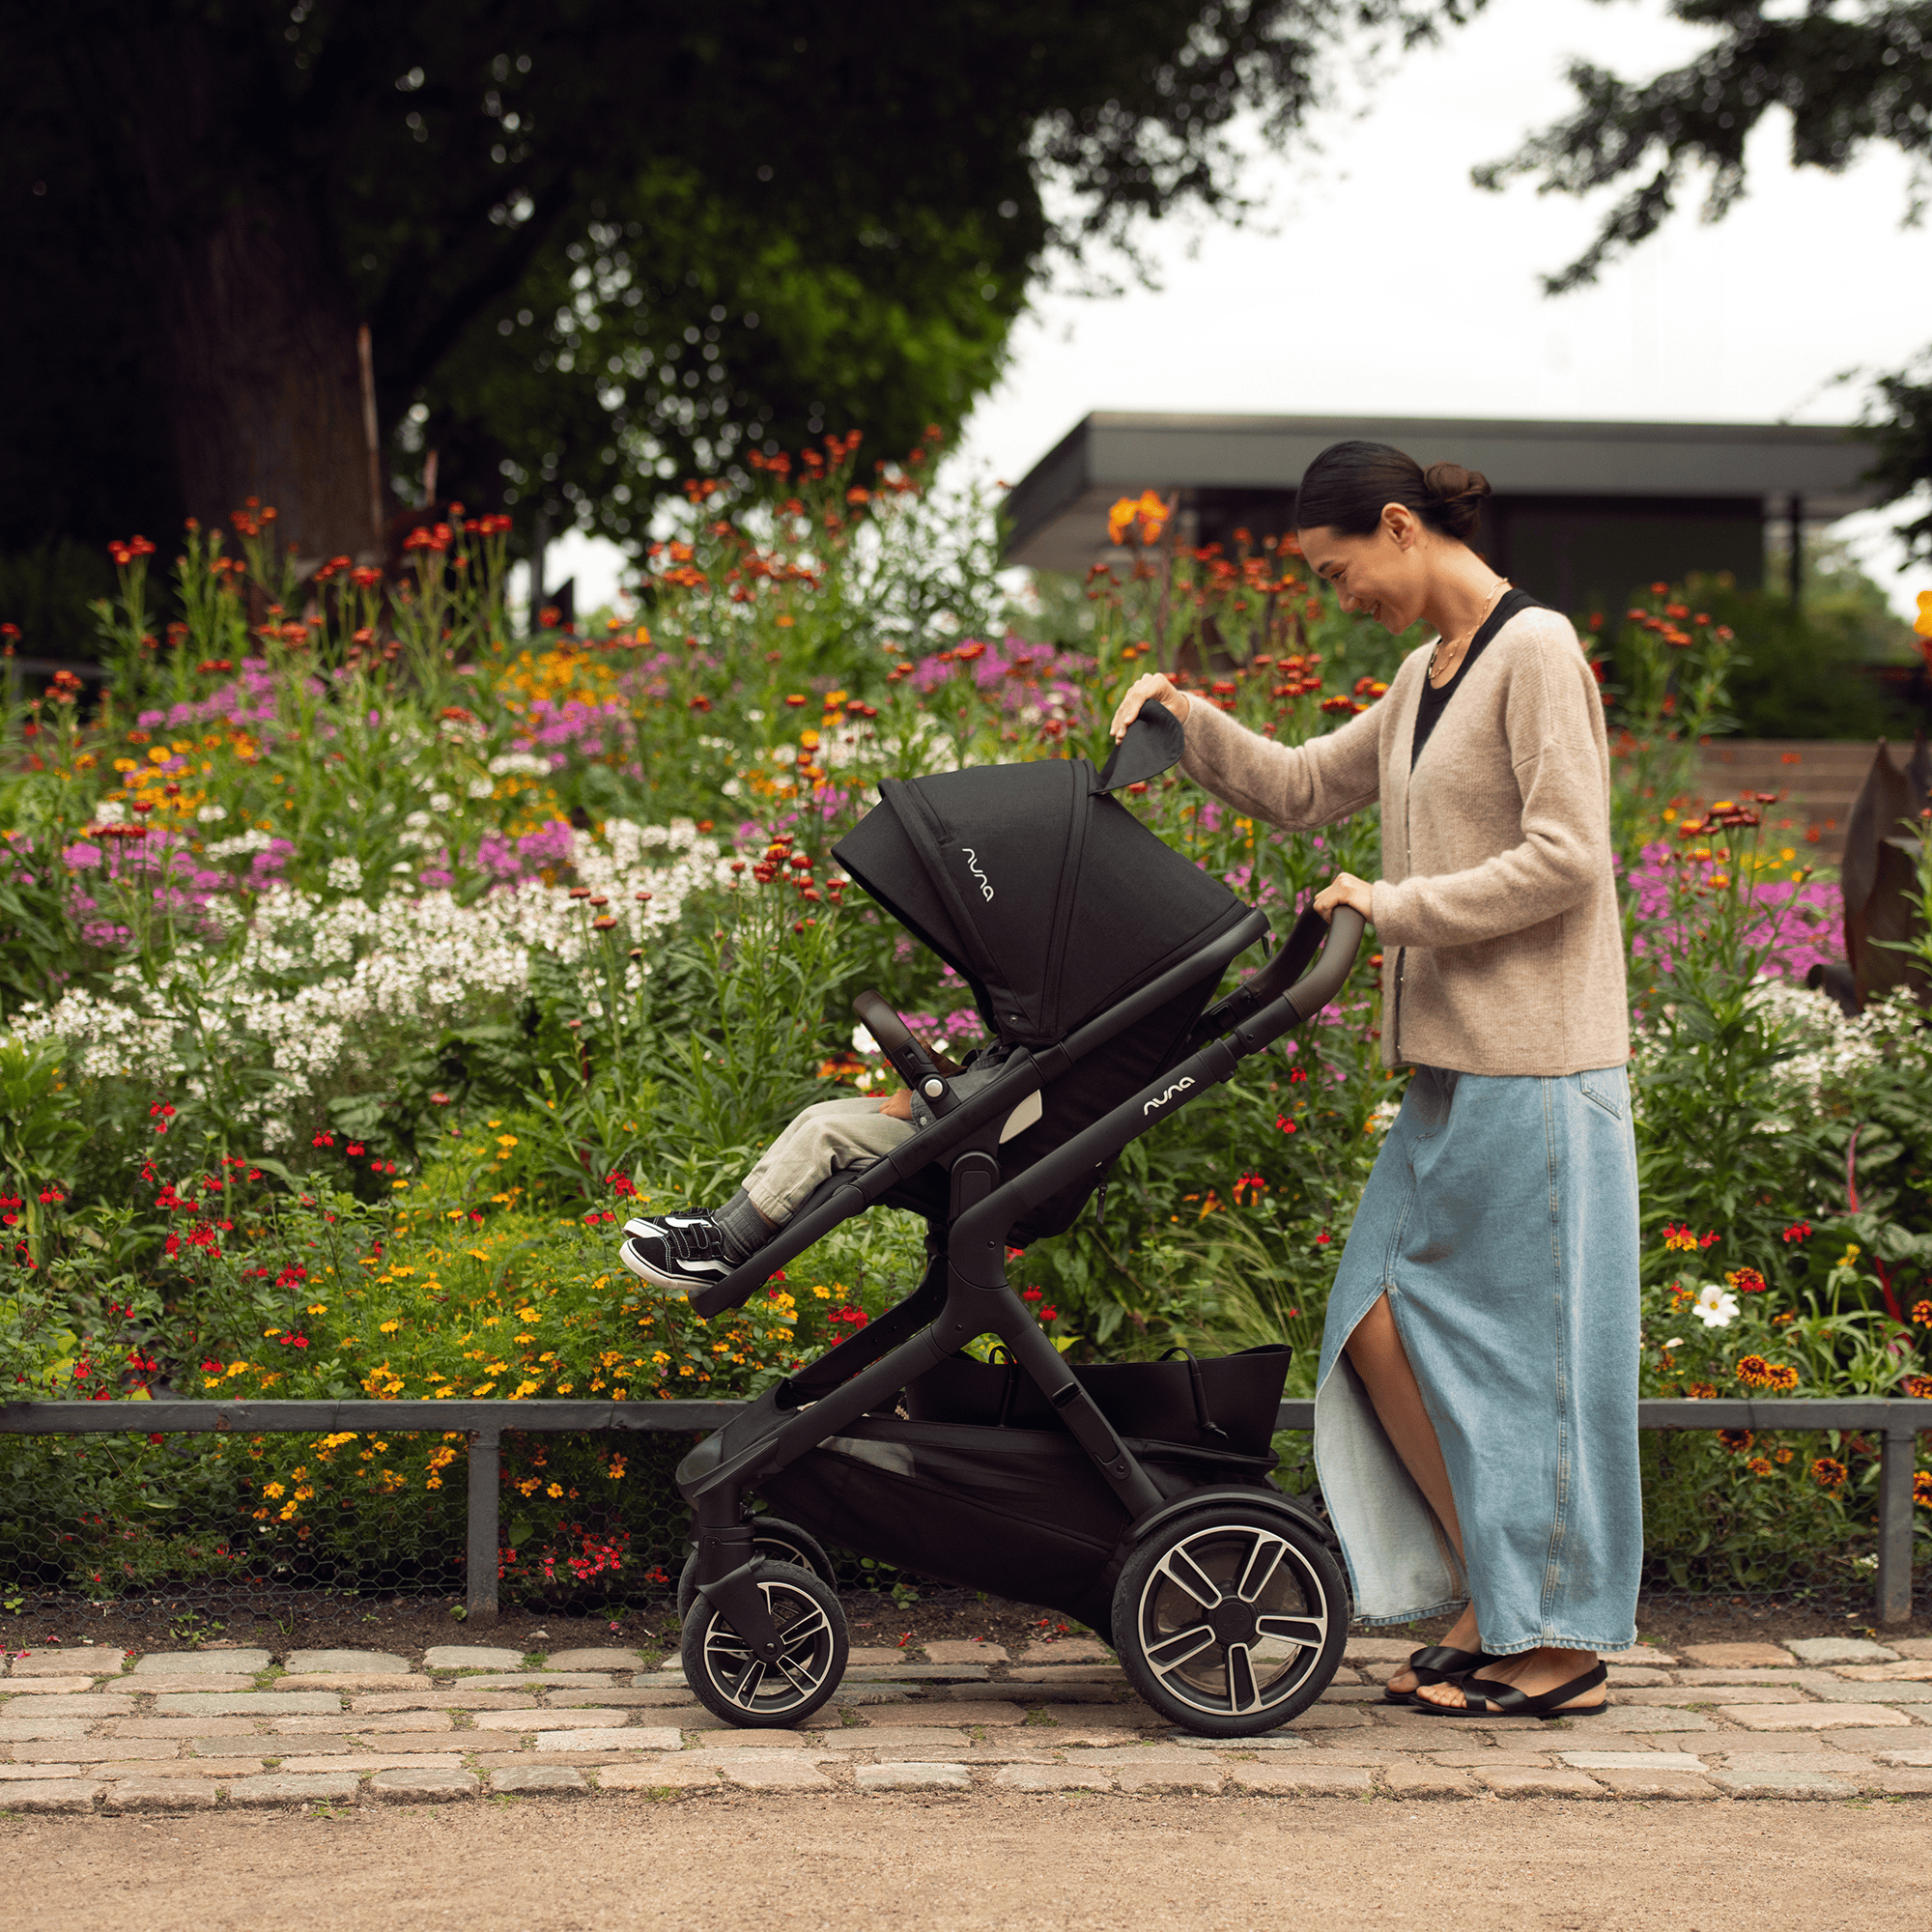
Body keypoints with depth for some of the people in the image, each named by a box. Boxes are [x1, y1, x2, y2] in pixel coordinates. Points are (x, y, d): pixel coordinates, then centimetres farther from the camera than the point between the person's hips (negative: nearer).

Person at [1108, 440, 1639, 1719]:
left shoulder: (1536, 652, -10)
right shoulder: (1426, 677, 16)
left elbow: (1566, 858, -17)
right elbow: (1303, 788, 27)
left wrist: (1395, 906, -13)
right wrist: (1187, 724, 12)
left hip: (1532, 1065, -9)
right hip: (1452, 1065, 9)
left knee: (1526, 1342, -3)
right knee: (1381, 1321, 6)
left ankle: (1563, 1647, 8)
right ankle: (1485, 1602, 16)